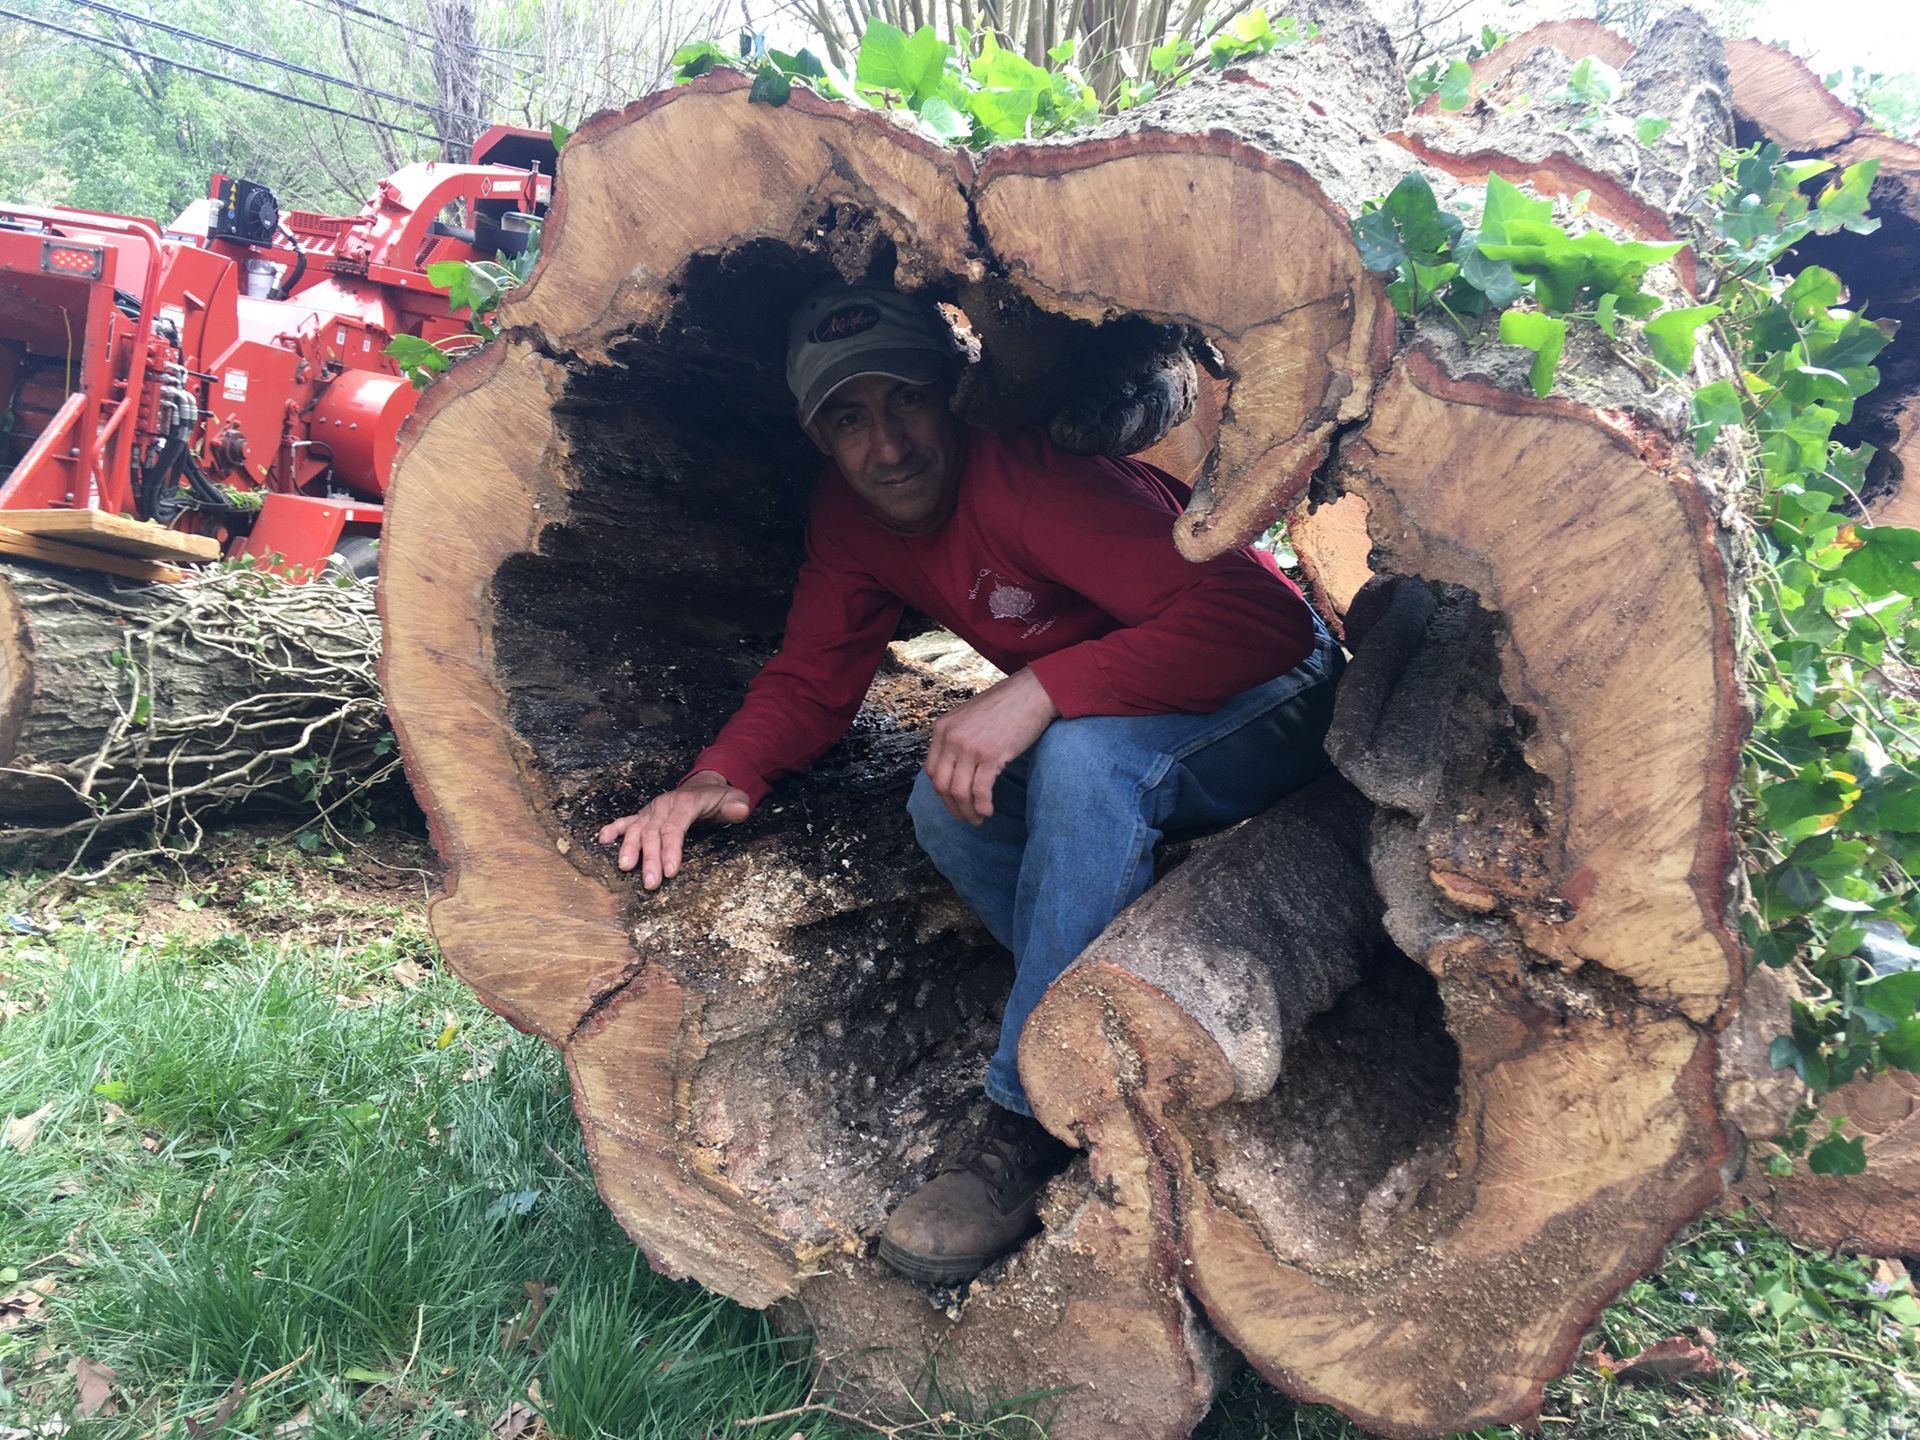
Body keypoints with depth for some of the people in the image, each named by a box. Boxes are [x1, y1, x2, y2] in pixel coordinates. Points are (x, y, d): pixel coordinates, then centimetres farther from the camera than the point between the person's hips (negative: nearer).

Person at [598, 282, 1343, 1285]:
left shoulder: (1024, 474, -31)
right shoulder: (852, 518, -6)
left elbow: (1264, 619, -38)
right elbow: (810, 679, 0)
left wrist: (1040, 687, -44)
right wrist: (719, 778, -20)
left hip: (1274, 695, -7)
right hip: (1074, 736, 8)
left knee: (1084, 755, -35)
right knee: (949, 808, -16)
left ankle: (1038, 1124, -23)